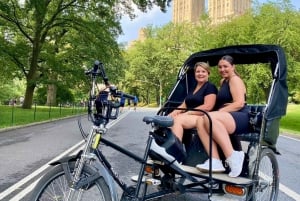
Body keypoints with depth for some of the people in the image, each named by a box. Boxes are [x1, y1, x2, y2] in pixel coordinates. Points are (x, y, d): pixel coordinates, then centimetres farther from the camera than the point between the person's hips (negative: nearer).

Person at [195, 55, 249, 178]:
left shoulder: (235, 79, 1)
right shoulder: (223, 81, 27)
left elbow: (239, 103, -12)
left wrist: (220, 112, -16)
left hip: (240, 119, -8)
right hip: (225, 119, 8)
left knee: (209, 117, -35)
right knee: (200, 121, -22)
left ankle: (232, 157, -33)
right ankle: (215, 161, -32)